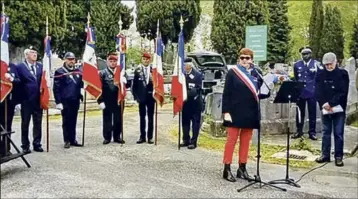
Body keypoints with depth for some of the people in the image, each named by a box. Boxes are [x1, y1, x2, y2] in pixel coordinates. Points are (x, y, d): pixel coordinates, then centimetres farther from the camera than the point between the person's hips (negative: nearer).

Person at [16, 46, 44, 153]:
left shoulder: (40, 66, 9)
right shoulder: (20, 67, -3)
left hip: (38, 100, 3)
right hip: (26, 100, -3)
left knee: (38, 123, 8)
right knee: (25, 124, 7)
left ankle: (37, 144, 18)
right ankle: (25, 145, 15)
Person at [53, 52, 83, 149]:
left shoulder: (78, 71, 10)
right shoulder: (59, 72, -5)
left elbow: (81, 84, 16)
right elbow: (56, 88, -8)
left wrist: (81, 95, 1)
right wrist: (58, 102, -12)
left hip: (75, 101, 5)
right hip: (65, 101, -4)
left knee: (73, 121, 10)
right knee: (66, 121, 2)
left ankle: (73, 140, 17)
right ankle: (67, 141, 10)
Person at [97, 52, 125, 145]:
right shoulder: (103, 73, -1)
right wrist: (100, 101, -12)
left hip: (118, 100, 3)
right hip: (107, 101, -2)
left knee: (118, 119, 9)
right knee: (107, 119, 5)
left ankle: (117, 137, 20)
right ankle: (107, 137, 15)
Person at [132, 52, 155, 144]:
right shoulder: (137, 70, 1)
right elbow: (134, 85, 3)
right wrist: (136, 96, -2)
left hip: (151, 97, -1)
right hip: (141, 97, 1)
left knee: (150, 118, 5)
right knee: (142, 117, 7)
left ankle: (150, 137, 12)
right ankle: (142, 137, 13)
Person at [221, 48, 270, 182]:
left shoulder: (256, 73, 8)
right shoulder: (232, 72, -3)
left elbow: (260, 92, 12)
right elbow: (226, 94, -6)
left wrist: (268, 92, -10)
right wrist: (226, 111, -13)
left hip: (251, 112, 4)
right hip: (235, 111, -4)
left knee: (246, 141, 11)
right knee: (231, 140, 2)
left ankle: (242, 168, 20)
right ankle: (227, 169, 8)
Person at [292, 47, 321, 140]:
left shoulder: (316, 64, -1)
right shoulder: (297, 65, 7)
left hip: (312, 92, -2)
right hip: (300, 92, 2)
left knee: (312, 113, 4)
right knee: (300, 112, 8)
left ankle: (312, 132, 13)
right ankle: (299, 131, 19)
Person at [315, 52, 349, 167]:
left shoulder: (343, 74, -1)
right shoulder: (321, 75, 6)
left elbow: (343, 92, -9)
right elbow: (318, 92, 2)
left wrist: (331, 103, -15)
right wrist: (323, 104, -13)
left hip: (339, 109, -3)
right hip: (325, 109, 3)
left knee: (338, 133, 2)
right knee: (326, 132, 11)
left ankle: (338, 156, 10)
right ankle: (325, 155, 20)